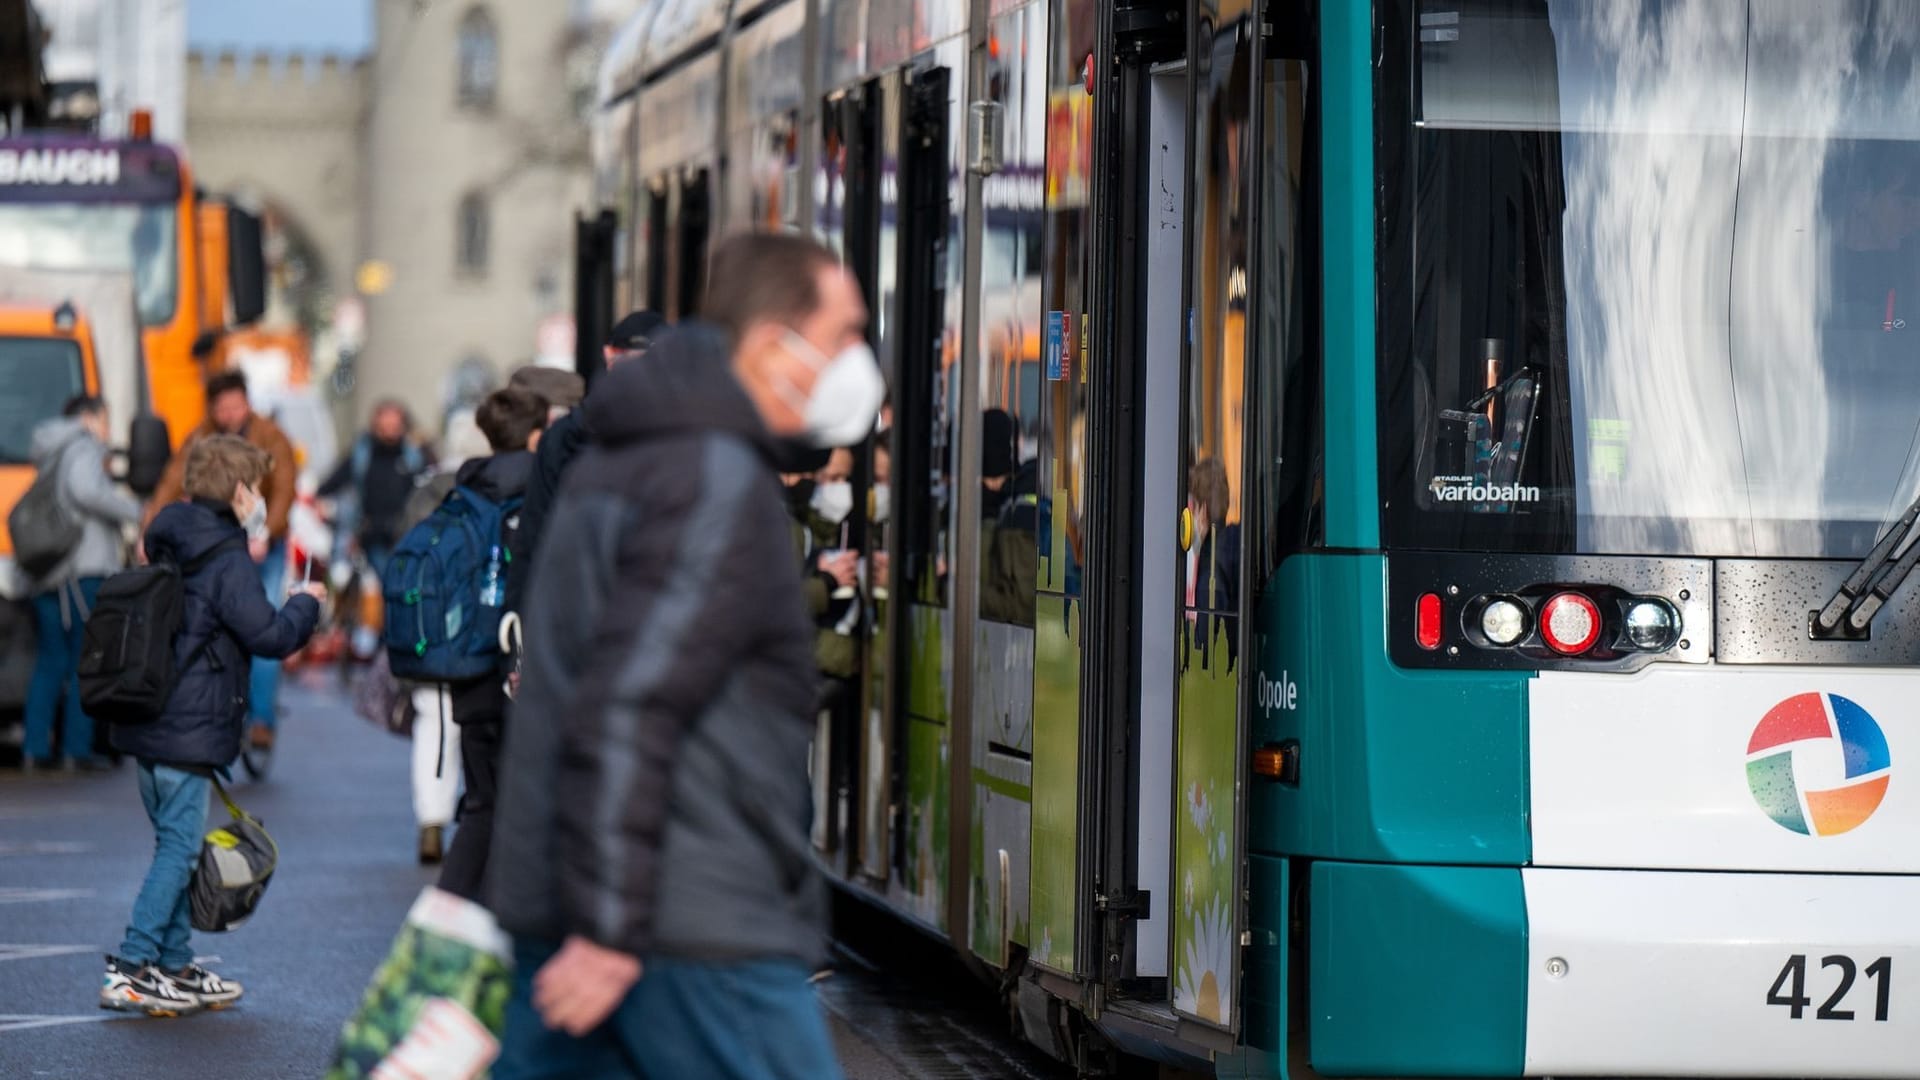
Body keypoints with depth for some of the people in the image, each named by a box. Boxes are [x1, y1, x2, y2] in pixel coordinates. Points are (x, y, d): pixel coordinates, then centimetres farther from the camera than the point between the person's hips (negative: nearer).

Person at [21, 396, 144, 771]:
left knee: (50, 662, 11)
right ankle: (77, 749, -6)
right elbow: (86, 491, -21)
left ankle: (35, 749, 7)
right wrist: (135, 510, -13)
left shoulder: (51, 459, 24)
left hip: (47, 574, 8)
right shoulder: (83, 449, -3)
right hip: (84, 571, -8)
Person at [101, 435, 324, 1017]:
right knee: (178, 846, -6)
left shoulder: (169, 549, 14)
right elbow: (269, 634, -16)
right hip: (189, 730, -9)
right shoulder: (226, 561, -14)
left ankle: (175, 968, 21)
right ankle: (130, 970, -11)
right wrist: (305, 603, 2)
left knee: (176, 845, 16)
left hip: (148, 727, 9)